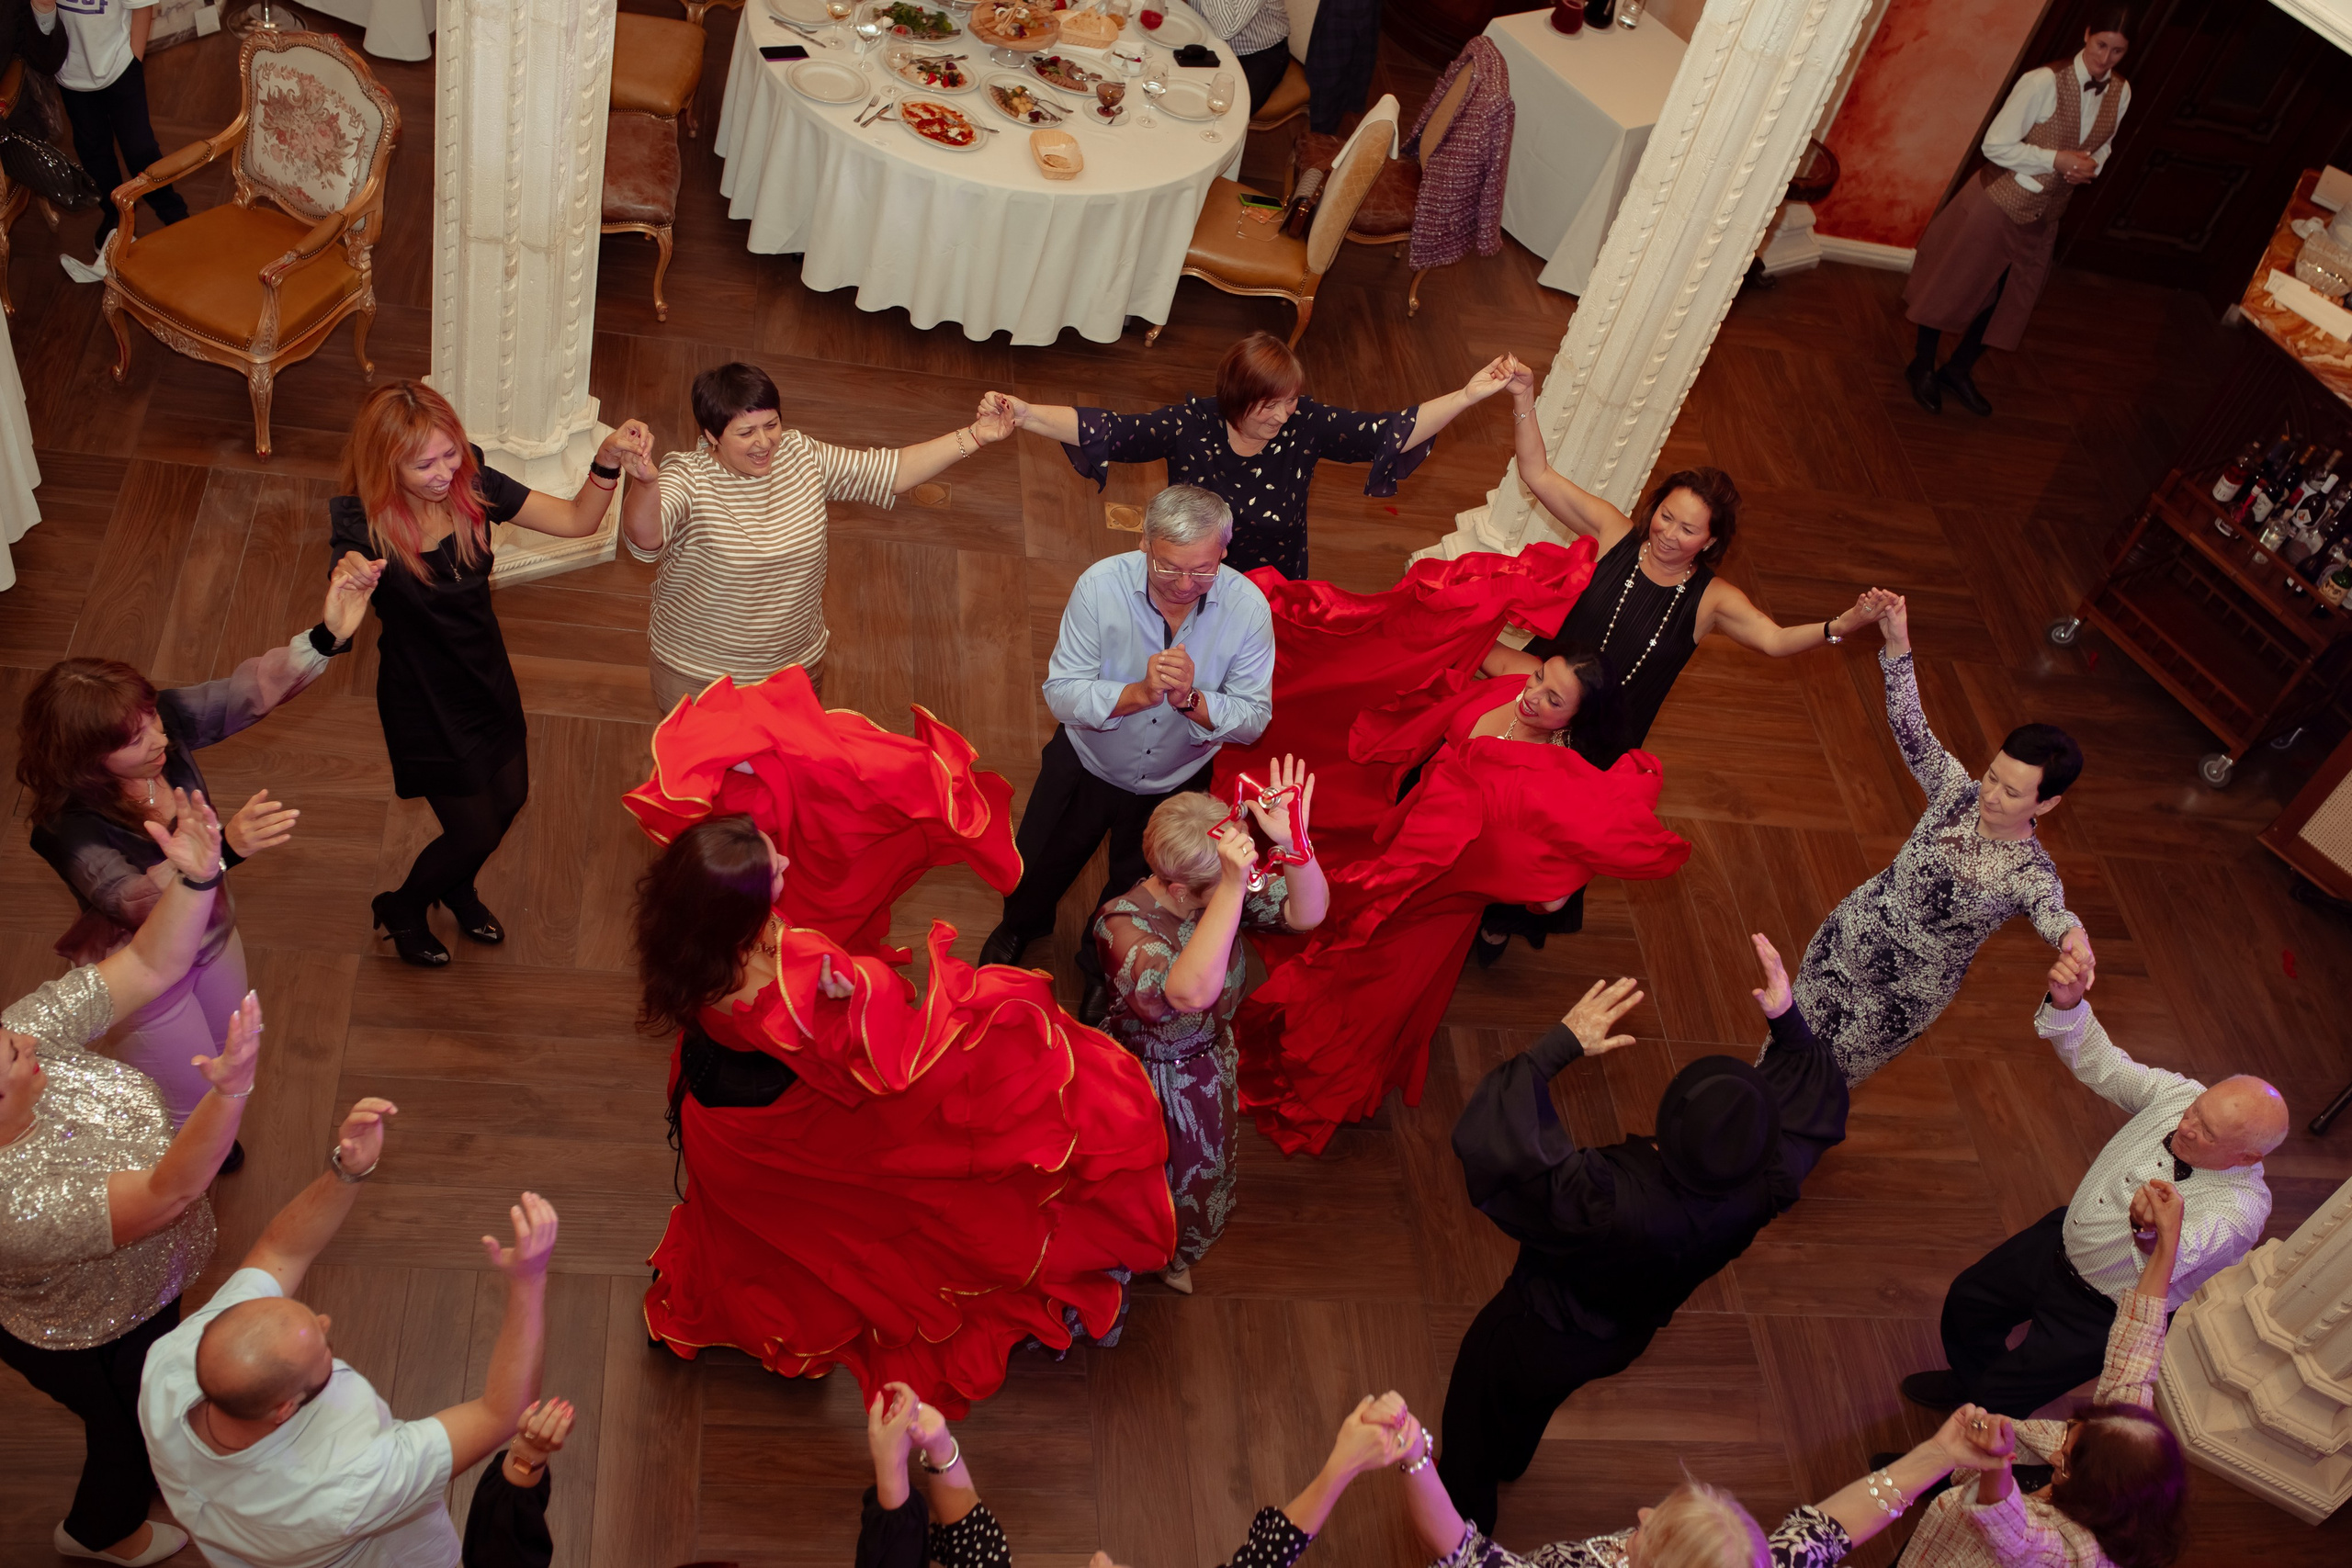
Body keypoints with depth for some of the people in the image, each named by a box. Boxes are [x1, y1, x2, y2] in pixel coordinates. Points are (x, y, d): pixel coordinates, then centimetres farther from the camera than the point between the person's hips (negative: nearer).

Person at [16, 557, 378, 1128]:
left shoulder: (163, 720, -23)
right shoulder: (69, 829, -37)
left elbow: (255, 687, -28)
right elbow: (135, 904, -49)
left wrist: (328, 635, -46)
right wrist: (223, 848, -66)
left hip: (212, 936, 6)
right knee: (191, 1108, 18)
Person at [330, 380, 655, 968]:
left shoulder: (473, 486, -17)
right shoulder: (361, 523, -28)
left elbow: (578, 520, -14)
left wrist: (607, 459, -32)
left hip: (488, 674, 5)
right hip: (423, 698, -5)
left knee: (509, 797, 23)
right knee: (476, 831, 7)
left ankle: (458, 888, 57)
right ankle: (401, 909, 41)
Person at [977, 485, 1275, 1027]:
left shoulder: (1248, 606, -25)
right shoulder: (1102, 584, -28)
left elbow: (1254, 718, -20)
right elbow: (1061, 692, -27)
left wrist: (1191, 700, -39)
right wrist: (1139, 693, -43)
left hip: (1176, 781, 1)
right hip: (1087, 763, 0)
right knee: (1037, 869, 23)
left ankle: (1102, 969, 57)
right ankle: (1021, 925, 61)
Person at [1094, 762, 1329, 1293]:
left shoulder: (1224, 890, -20)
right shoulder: (1123, 923, -38)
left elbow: (1307, 914, -28)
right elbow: (1191, 992, -54)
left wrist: (1295, 842, -47)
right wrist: (1233, 889, -61)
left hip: (1210, 1063, 5)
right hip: (1145, 1079, -5)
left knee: (1205, 1190, 27)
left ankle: (1175, 1257, 61)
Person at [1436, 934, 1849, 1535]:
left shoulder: (1611, 1203, -50)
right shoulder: (1764, 1190, -33)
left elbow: (1487, 1139, -53)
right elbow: (1818, 1102, -12)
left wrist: (1561, 1044, -48)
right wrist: (1788, 1018, -17)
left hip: (1538, 1339, -5)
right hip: (1627, 1338, 6)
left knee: (1478, 1404, 28)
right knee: (1534, 1399, 38)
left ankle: (1467, 1516, 55)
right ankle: (1510, 1462, 69)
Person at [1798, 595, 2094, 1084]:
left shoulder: (2030, 873, -25)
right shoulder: (1957, 791, -14)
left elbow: (2050, 911, -46)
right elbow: (1909, 726, -21)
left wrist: (2072, 935, -71)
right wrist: (1898, 645, -35)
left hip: (1905, 995, -3)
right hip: (1848, 937, 3)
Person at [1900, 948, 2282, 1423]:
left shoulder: (2241, 1209, -36)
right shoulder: (2180, 1095, -19)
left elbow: (2167, 1267, -50)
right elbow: (2099, 1064, -11)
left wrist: (2154, 1233, -75)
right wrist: (2066, 1004, -31)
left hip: (2106, 1314, -6)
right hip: (2061, 1240, 6)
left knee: (1997, 1402, 2)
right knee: (1966, 1299, 23)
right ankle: (1971, 1383, 54)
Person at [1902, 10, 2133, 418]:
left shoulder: (2121, 92, -4)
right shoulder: (2044, 82, -24)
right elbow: (1996, 145, -21)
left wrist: (2089, 167, -11)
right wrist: (2057, 159, -26)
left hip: (2044, 215, 6)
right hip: (2001, 201, -6)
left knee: (2010, 296, 16)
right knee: (1956, 284, 8)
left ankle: (1959, 370, 36)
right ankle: (1923, 366, 29)